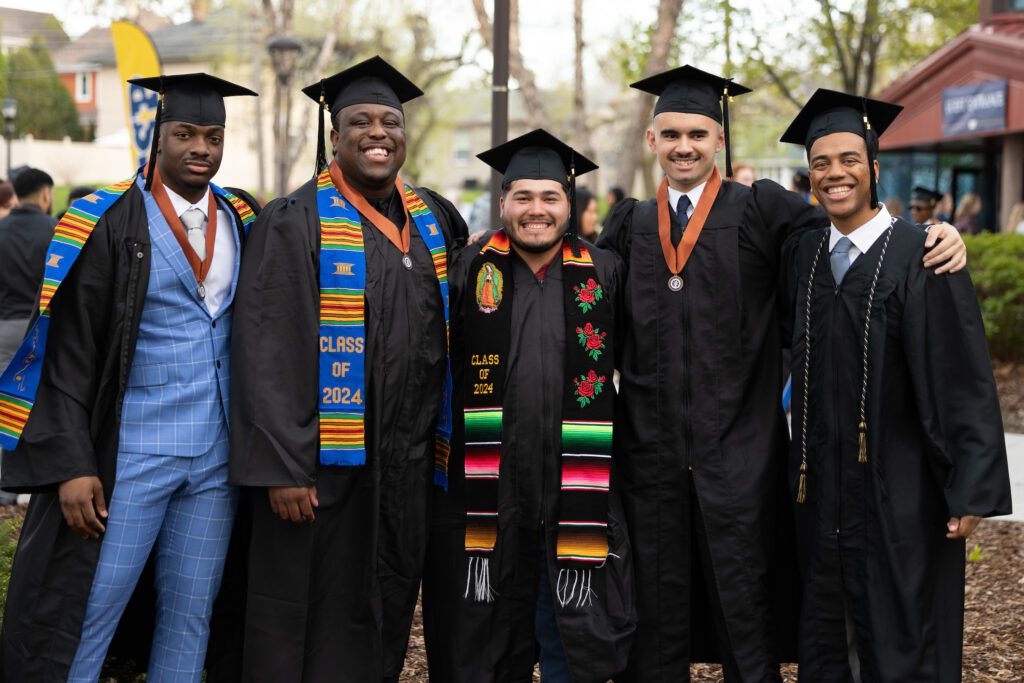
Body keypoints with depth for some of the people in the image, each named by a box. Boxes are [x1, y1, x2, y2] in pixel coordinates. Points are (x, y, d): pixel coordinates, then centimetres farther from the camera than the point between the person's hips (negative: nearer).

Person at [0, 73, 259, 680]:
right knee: (86, 619, -1)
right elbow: (68, 352, -8)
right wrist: (72, 465, -15)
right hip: (130, 456, -4)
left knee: (190, 619, 10)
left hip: (218, 457, 4)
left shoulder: (241, 221, 9)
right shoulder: (109, 222, -5)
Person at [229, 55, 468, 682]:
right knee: (314, 622, 2)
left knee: (385, 618, 13)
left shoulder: (434, 219, 10)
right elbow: (267, 350, -12)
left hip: (409, 463, 5)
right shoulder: (296, 223, -6)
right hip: (324, 460, -5)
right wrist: (281, 467, -17)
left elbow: (450, 334, 21)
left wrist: (442, 442, 12)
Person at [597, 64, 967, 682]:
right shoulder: (632, 226, 12)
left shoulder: (761, 210, 2)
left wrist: (938, 232, -17)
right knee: (655, 629, 9)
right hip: (651, 447, 3)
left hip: (736, 452, -3)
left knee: (745, 613, 4)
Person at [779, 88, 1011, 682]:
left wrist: (973, 490, -16)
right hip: (822, 485, 5)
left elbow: (965, 382, -14)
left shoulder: (921, 259, -12)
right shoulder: (803, 254, 5)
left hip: (901, 493, -5)